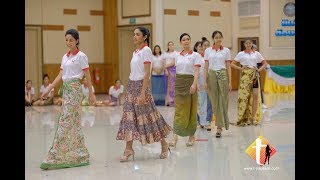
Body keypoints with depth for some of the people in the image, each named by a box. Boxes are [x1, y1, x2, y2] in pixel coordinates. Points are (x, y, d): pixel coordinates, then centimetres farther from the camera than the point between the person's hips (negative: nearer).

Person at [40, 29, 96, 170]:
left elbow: (87, 76, -6)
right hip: (65, 89, 8)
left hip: (74, 89, -8)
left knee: (66, 121, -9)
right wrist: (48, 90, 8)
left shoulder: (81, 56, -6)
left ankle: (57, 156, -8)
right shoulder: (65, 57, 14)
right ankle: (79, 154, 16)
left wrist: (91, 93, -7)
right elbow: (60, 76, 14)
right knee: (73, 122, 9)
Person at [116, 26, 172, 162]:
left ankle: (164, 145, 16)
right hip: (131, 85, 8)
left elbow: (147, 73, -16)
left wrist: (142, 93, -21)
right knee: (129, 117, 2)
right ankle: (128, 149, 3)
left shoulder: (146, 50, -11)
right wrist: (130, 89, 14)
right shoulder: (135, 52, 13)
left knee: (148, 116, 1)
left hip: (140, 85, -8)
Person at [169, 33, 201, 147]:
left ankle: (191, 136, 13)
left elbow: (196, 71, -10)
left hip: (190, 82, -3)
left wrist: (194, 84, -23)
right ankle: (175, 136, -9)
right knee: (178, 110, -3)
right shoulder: (178, 56, 12)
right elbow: (176, 69, 15)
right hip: (179, 82, 3)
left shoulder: (195, 55, -1)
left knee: (190, 110, 2)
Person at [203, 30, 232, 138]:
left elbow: (228, 67, 4)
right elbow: (206, 67, 6)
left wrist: (230, 82, -1)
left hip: (223, 75, -1)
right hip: (212, 75, 1)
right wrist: (205, 81, -2)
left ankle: (219, 127, 4)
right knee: (214, 101, 3)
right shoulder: (208, 51, 7)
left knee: (222, 101, -3)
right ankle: (221, 123, 17)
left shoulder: (226, 50, 4)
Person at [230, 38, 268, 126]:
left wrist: (259, 69, 1)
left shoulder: (256, 54, 11)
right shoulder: (241, 54, 6)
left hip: (254, 75, 2)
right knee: (244, 96, -6)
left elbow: (265, 63, 15)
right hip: (245, 75, -2)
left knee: (255, 95, -5)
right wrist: (240, 68, -9)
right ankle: (244, 118, -2)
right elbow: (232, 64, 3)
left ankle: (253, 118, 2)